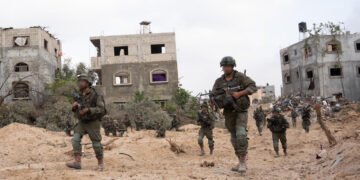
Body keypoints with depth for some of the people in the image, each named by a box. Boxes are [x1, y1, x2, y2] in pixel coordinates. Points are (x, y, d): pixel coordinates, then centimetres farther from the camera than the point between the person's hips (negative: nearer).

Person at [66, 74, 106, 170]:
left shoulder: (95, 95, -15)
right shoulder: (80, 96, 4)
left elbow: (101, 109, -23)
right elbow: (76, 110, 14)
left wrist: (88, 110, -32)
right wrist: (75, 106, -9)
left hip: (93, 122, -5)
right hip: (82, 122, 5)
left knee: (96, 143, 2)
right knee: (76, 139, -14)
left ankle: (100, 162, 21)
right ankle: (77, 162, -16)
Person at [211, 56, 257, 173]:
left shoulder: (240, 77, -6)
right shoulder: (219, 81, 5)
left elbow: (253, 87, -12)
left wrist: (239, 93, -24)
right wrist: (213, 101, -21)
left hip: (240, 111, -5)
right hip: (228, 113, 5)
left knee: (241, 134, -20)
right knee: (234, 138, 9)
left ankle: (243, 162, -16)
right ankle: (241, 162, 18)